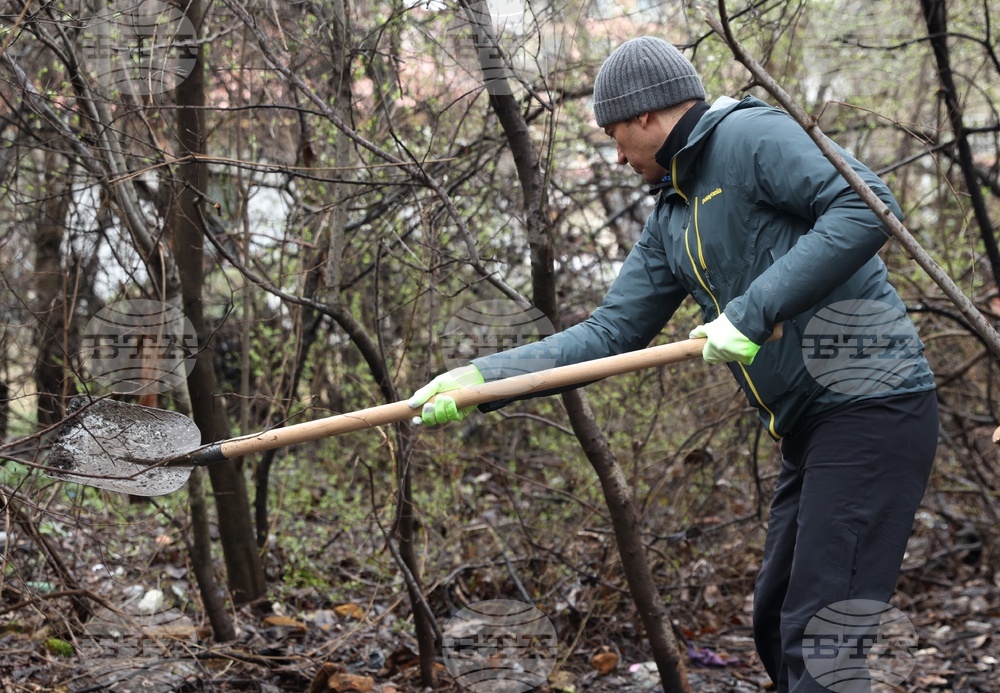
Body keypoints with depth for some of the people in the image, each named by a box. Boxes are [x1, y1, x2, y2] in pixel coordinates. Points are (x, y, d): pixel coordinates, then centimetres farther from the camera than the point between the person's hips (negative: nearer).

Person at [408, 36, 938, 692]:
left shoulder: (751, 135, -10)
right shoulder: (671, 223, 16)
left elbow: (867, 207, -23)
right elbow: (609, 333, 13)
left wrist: (754, 310, -24)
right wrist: (480, 378, 4)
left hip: (871, 406, -10)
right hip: (809, 428, 10)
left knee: (818, 640, -10)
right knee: (776, 622, 16)